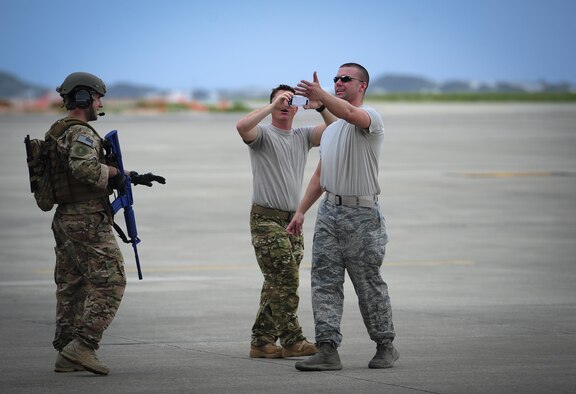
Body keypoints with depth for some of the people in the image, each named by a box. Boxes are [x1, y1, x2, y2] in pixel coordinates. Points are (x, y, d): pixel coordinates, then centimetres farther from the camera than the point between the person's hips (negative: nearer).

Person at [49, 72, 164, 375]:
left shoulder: (57, 133, 17)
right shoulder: (81, 133, -14)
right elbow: (85, 168, -32)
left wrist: (132, 178, 15)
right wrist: (114, 174, -14)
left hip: (64, 219, 10)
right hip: (88, 221, -10)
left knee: (70, 287, 11)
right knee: (109, 283, -8)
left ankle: (66, 356, 12)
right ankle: (82, 347, -16)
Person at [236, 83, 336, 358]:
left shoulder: (303, 136, 14)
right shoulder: (263, 134, -3)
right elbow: (242, 126, -25)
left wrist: (319, 107, -12)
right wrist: (273, 106, -21)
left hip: (292, 219, 7)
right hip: (266, 219, -7)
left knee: (277, 285, 8)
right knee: (285, 282, -12)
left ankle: (262, 342, 12)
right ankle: (292, 341, -9)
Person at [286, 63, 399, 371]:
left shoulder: (370, 116, -7)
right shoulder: (330, 129, 19)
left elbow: (350, 113, -32)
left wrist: (321, 96, -50)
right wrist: (300, 211, 16)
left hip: (361, 215, -7)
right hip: (329, 210, 7)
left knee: (369, 286, 2)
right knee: (324, 282, -3)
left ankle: (385, 346, 16)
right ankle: (327, 350, -6)